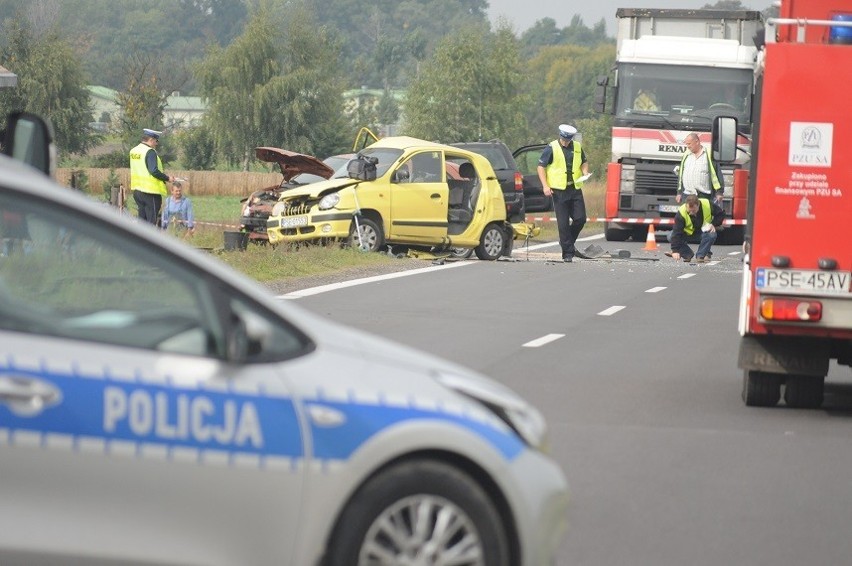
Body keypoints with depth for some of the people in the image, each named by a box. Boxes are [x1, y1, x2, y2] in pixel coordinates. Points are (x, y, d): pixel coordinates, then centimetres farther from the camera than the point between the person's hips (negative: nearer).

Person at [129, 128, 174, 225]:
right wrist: (167, 178, -11)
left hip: (137, 190, 8)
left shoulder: (133, 151, 11)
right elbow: (154, 171, -23)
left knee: (142, 219, 15)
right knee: (151, 222, -2)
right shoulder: (150, 152, -15)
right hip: (150, 191, -8)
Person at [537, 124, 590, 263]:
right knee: (563, 223, -3)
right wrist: (545, 186, -12)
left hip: (575, 189, 4)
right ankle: (568, 253, 2)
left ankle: (567, 242, 25)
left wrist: (585, 171, 1)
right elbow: (541, 166, -3)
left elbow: (584, 162, 24)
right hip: (559, 190, -4)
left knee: (580, 219, 0)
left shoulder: (577, 147, 9)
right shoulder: (551, 148, -4)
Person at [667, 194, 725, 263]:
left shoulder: (708, 205, -25)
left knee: (712, 234, -34)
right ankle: (687, 255, -9)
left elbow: (721, 214, -6)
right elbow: (676, 232, -32)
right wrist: (675, 250, -40)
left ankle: (700, 256, -17)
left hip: (703, 232, 0)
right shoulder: (681, 213, -30)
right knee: (671, 236, -26)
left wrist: (714, 225, -22)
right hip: (688, 234, 0)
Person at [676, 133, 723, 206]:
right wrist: (679, 193, 18)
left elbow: (718, 174, -2)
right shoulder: (686, 155, 15)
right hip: (688, 194, 5)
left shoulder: (708, 155, -1)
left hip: (704, 195, -5)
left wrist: (719, 192, -6)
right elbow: (681, 174, 20)